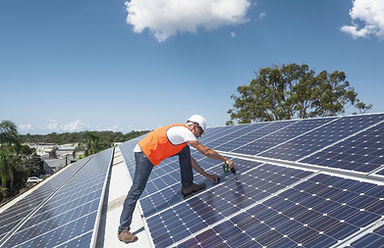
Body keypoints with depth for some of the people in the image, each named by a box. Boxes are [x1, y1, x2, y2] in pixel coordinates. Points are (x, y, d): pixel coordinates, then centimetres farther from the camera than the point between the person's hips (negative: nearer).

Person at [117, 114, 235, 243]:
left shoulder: (181, 132, 15)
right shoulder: (184, 131, -14)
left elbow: (190, 160, 21)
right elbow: (206, 151, -15)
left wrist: (206, 175, 19)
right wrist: (226, 160, -5)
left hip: (152, 152, 10)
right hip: (144, 153, -10)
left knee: (185, 150, 8)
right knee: (136, 190, -9)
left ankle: (187, 186, 14)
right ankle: (123, 230, -2)